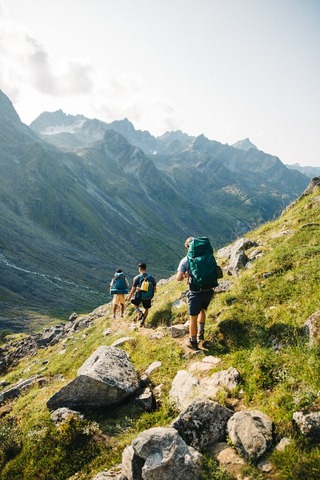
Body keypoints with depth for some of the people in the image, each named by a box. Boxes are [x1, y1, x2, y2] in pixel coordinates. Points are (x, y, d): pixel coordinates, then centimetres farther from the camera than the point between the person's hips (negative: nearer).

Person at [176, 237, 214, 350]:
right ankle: (201, 335, 34)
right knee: (202, 310, 31)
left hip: (195, 293, -4)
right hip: (208, 291, 4)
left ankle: (193, 342, 26)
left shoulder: (185, 261, -9)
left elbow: (179, 278, -11)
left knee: (193, 318, 13)